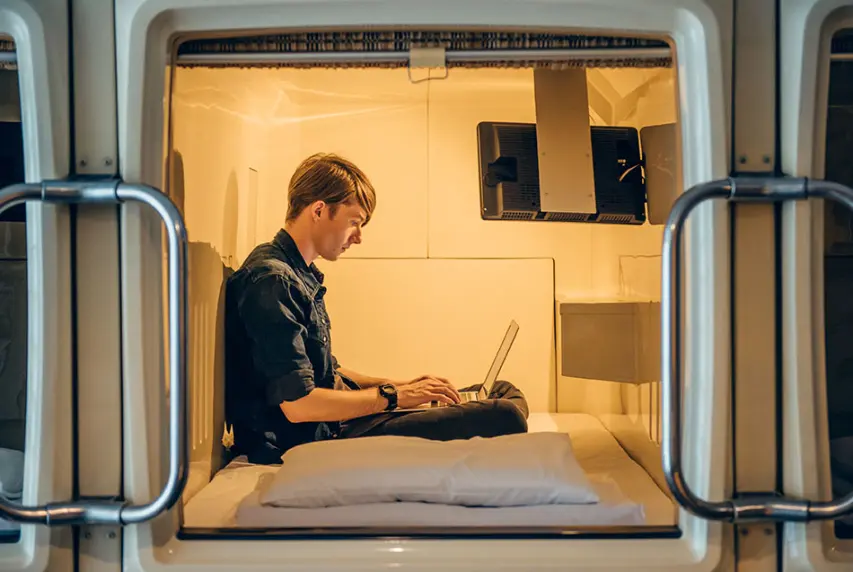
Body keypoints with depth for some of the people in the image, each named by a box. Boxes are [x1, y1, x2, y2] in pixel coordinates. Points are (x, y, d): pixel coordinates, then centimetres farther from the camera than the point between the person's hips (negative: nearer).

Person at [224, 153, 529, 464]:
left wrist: (397, 385, 10)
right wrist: (392, 396, -13)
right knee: (504, 417, -19)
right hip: (320, 440, -11)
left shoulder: (301, 275, 16)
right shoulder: (272, 281, -19)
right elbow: (297, 405, -24)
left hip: (334, 422, 11)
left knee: (504, 391, 9)